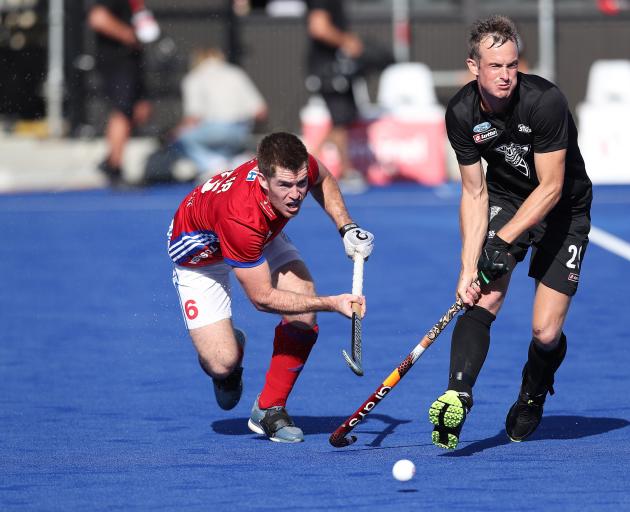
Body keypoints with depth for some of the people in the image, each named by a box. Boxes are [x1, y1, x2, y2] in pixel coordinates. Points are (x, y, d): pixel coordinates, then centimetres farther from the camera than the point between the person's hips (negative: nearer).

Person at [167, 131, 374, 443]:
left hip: (263, 235, 5)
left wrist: (346, 227, -12)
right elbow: (263, 297, -33)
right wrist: (332, 303, -36)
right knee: (222, 364, -15)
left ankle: (269, 410, 3)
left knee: (303, 318, -17)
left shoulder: (297, 167, -31)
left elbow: (322, 180, 0)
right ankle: (233, 346, 25)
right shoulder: (240, 216, -46)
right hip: (200, 249, -5)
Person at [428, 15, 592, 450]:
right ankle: (457, 398, -35)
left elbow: (550, 188, -25)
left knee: (546, 333, -6)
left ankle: (532, 399, 25)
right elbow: (474, 193, -8)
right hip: (505, 199, 3)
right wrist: (469, 265, -18)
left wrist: (503, 241, -31)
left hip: (564, 210, -3)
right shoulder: (462, 114, -16)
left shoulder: (545, 101, -29)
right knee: (483, 299, -23)